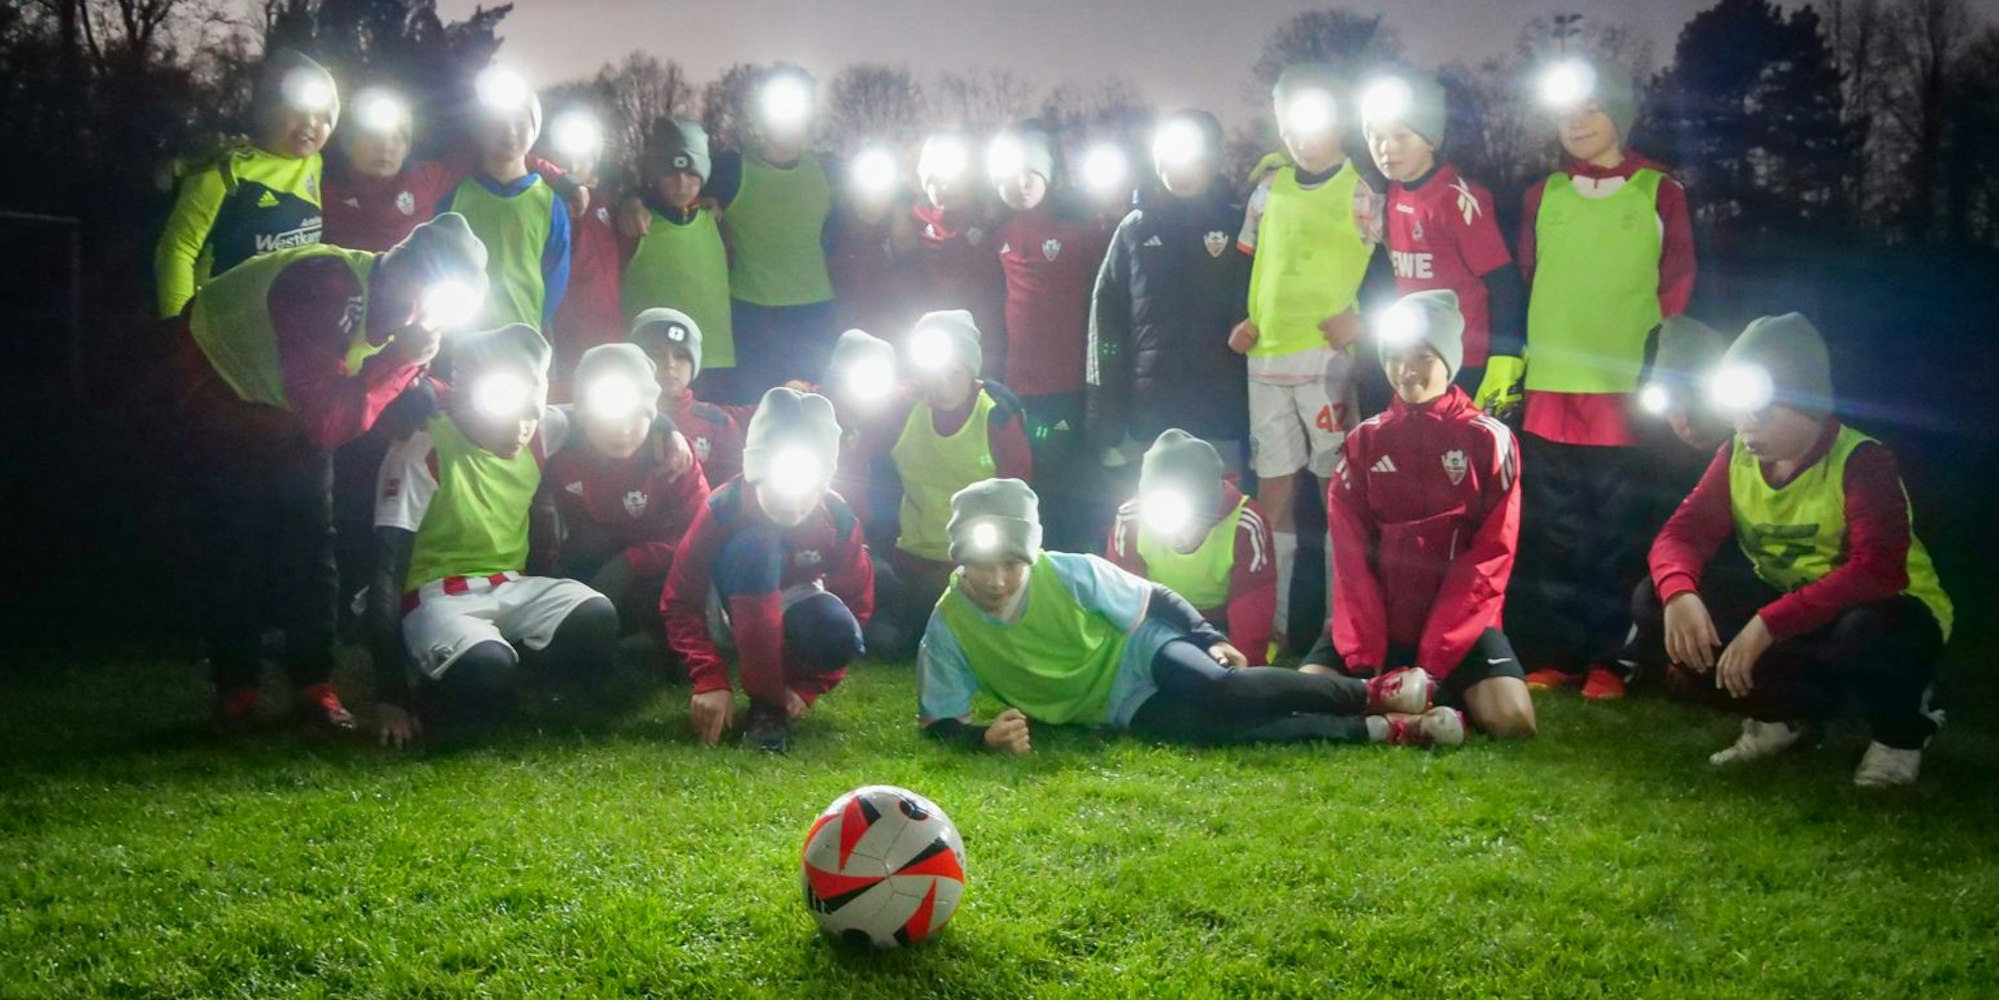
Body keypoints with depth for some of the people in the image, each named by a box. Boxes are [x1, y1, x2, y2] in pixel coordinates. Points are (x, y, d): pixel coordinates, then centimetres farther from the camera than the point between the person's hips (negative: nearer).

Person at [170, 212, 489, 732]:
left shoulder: (397, 303, -15)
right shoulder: (324, 287, -39)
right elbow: (327, 420, -39)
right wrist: (400, 358, -41)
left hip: (291, 401, 7)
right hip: (219, 378, -6)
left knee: (309, 534, -1)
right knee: (237, 538, -10)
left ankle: (314, 684, 4)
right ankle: (234, 688, 0)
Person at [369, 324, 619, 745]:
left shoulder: (544, 433, -1)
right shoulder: (423, 452, -16)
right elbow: (388, 574, -16)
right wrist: (390, 695, -19)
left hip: (512, 585, 5)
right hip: (438, 594, -4)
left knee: (595, 619, -27)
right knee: (485, 673, -36)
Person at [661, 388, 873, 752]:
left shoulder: (838, 518, -22)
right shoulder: (723, 509, -28)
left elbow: (856, 605, -13)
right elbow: (680, 603, -24)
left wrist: (807, 687, -21)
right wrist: (711, 681, -36)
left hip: (789, 612, 2)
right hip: (729, 610, -1)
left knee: (840, 636, -35)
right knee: (755, 545, -36)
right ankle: (764, 703, -30)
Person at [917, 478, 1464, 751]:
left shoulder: (1070, 573, -15)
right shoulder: (949, 626, -13)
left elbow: (1156, 599, -1)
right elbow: (938, 720, -11)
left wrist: (1209, 638, -11)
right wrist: (985, 736, -30)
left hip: (1139, 654, 0)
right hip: (1123, 711, 1)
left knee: (1220, 689, -37)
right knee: (1218, 729, -30)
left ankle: (1373, 691, -24)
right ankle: (1385, 730, -27)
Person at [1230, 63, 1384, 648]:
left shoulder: (1361, 193, 1)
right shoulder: (1269, 188, 14)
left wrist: (1350, 319, -16)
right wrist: (1245, 321, 6)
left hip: (1329, 354, -4)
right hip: (1266, 354, 4)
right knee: (1272, 492, 7)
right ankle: (1270, 621, 14)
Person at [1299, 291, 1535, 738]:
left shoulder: (1489, 439, 0)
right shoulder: (1363, 442, 7)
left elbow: (1490, 557, -7)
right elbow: (1350, 556, -1)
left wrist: (1435, 660, -16)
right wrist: (1363, 658, -14)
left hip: (1459, 624, -1)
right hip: (1379, 620, 2)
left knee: (1512, 719, -25)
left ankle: (1444, 696, 3)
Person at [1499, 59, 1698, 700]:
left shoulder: (1659, 193, 5)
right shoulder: (1544, 195, 12)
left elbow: (1676, 290, 4)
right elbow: (1519, 284, 13)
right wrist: (1504, 363, 5)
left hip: (1625, 392, -2)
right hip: (1548, 388, 3)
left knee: (1616, 527, 2)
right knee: (1554, 528, 5)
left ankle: (1609, 658, 9)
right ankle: (1556, 654, 13)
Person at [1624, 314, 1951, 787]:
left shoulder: (1863, 462, -22)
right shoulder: (1736, 458, -4)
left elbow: (1879, 571, -35)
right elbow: (1683, 533, -9)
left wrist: (1769, 624, -43)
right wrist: (1678, 593, -34)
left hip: (1887, 612, -6)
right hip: (1782, 608, 6)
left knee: (1870, 632, -43)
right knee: (1654, 600, -13)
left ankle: (1900, 729, -5)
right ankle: (1786, 711, 5)